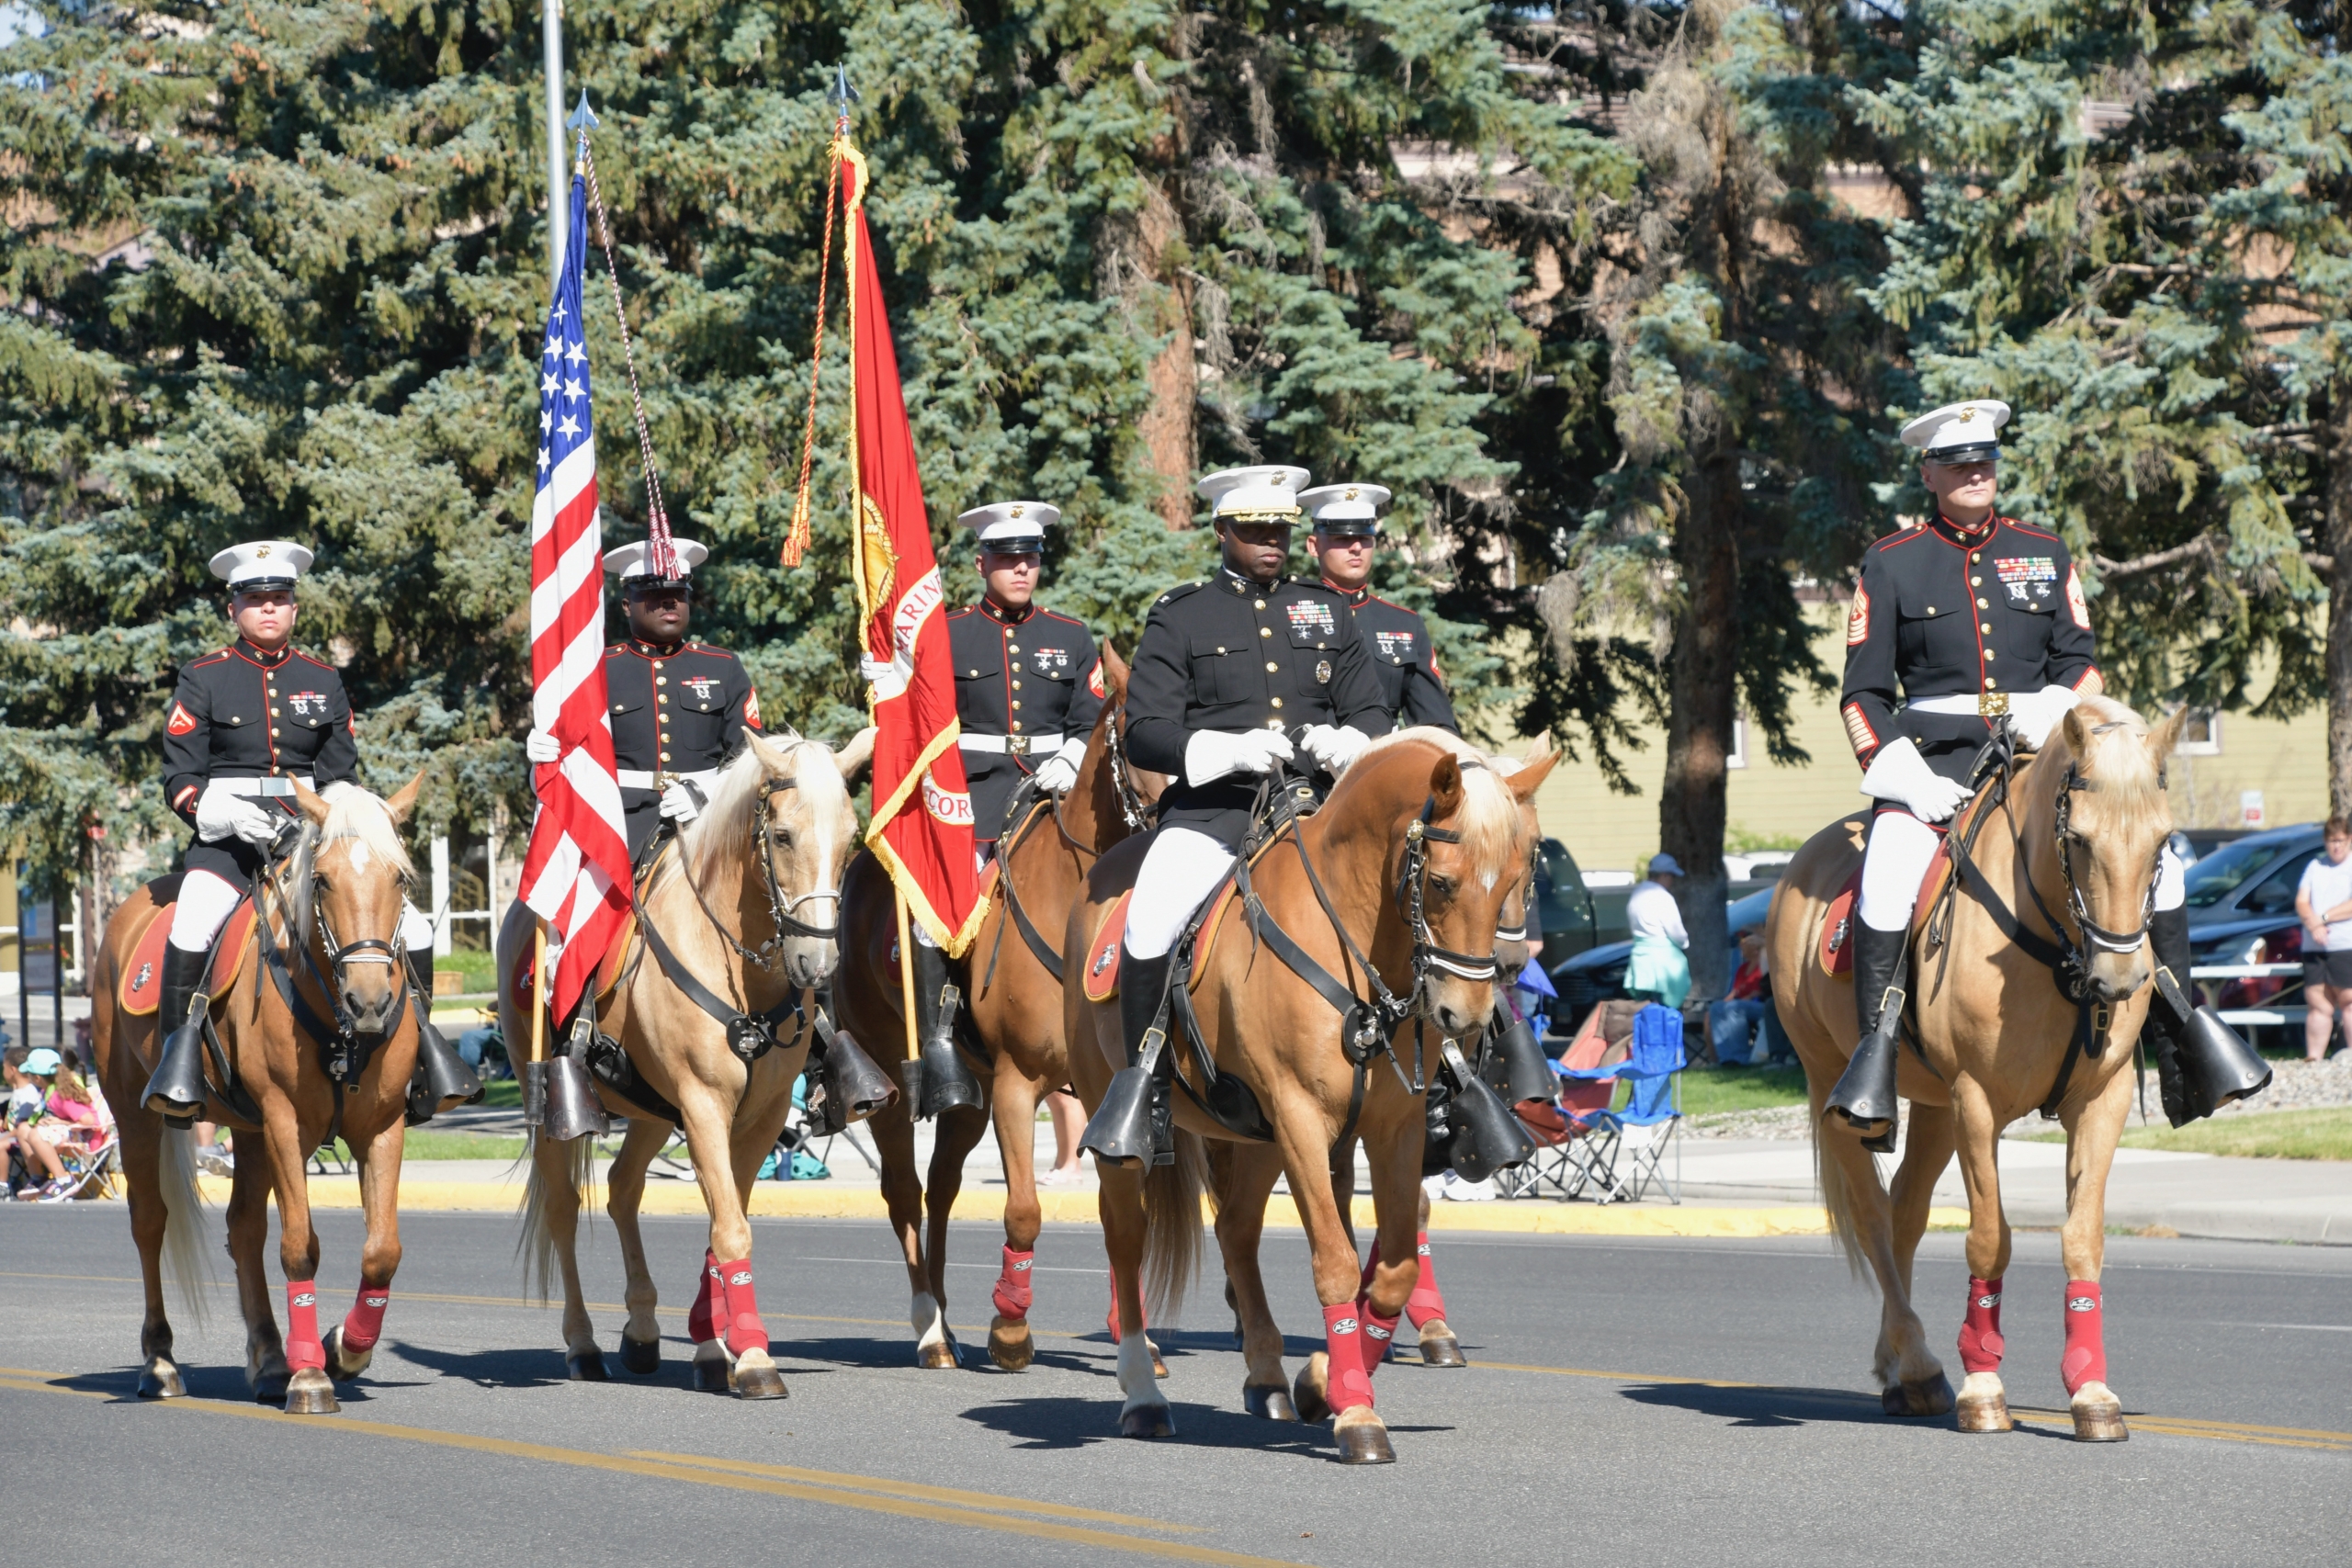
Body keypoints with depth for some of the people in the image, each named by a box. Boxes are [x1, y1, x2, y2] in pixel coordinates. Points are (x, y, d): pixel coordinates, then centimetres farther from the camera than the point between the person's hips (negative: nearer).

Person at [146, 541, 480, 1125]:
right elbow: (180, 779, 1)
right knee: (192, 927, -34)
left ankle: (421, 1049, 1)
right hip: (229, 836, -3)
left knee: (411, 927, -11)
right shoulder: (203, 679, 6)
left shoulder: (323, 680, 14)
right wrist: (229, 813, -18)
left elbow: (342, 775, 16)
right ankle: (179, 1057, -26)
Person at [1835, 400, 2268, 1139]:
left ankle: (2179, 1026, -9)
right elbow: (1864, 692, 4)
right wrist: (1901, 773, -12)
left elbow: (2082, 661, 13)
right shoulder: (1890, 564, 7)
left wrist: (2059, 711, -10)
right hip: (1934, 763, -3)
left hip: (2041, 753, 3)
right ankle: (1875, 1046, -29)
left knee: (2152, 852, -18)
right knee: (1890, 867, -33)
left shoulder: (2046, 554, 16)